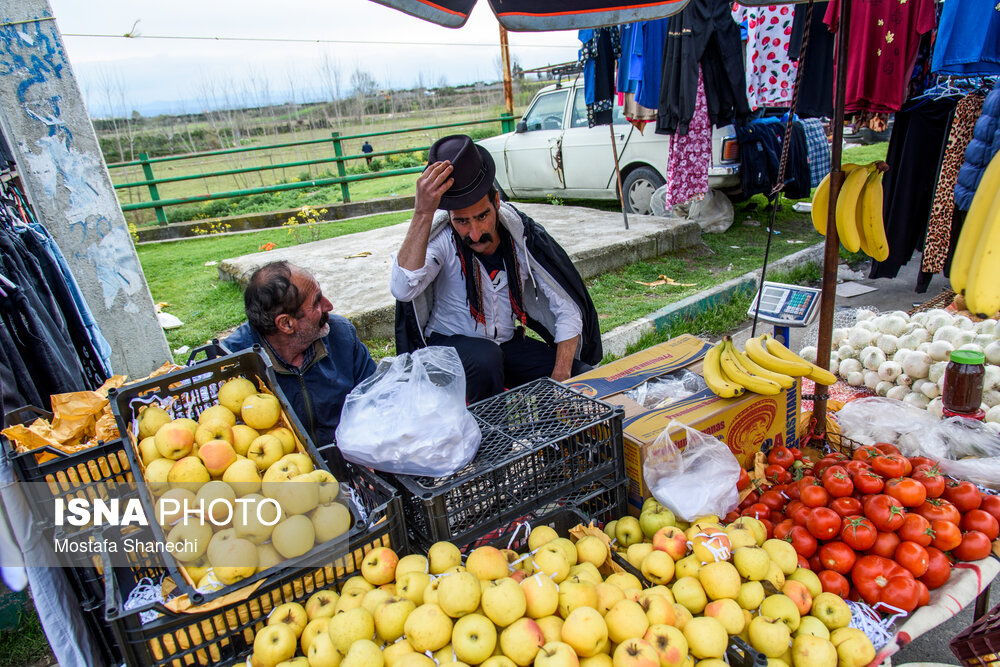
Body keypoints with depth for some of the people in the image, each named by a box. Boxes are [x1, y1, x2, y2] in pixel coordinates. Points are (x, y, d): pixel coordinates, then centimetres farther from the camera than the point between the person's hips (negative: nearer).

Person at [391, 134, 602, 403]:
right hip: (449, 345, -3)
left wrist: (559, 380, -20)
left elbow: (568, 309, -10)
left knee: (582, 375, -15)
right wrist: (423, 213, -45)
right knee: (486, 357, -36)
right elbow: (403, 290, -40)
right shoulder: (441, 239, -20)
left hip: (508, 342, 3)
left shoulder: (522, 233, -12)